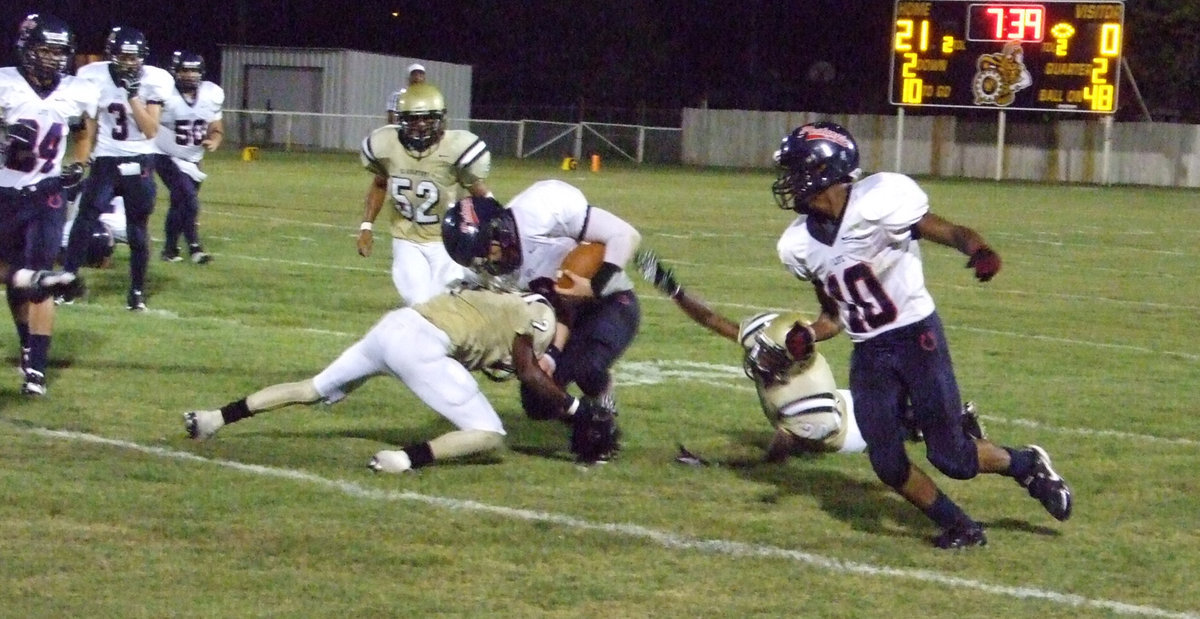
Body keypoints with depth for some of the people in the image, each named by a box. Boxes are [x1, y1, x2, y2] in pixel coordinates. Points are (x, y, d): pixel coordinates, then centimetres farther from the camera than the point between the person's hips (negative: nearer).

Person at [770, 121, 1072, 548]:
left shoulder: (878, 204, -18)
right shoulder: (801, 245, 3)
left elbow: (950, 232, -13)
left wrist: (979, 249, -35)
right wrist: (809, 336, -7)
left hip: (916, 337, -6)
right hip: (868, 355, 6)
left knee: (950, 457, -6)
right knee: (888, 465, -1)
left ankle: (1026, 465, 23)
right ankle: (958, 528, 19)